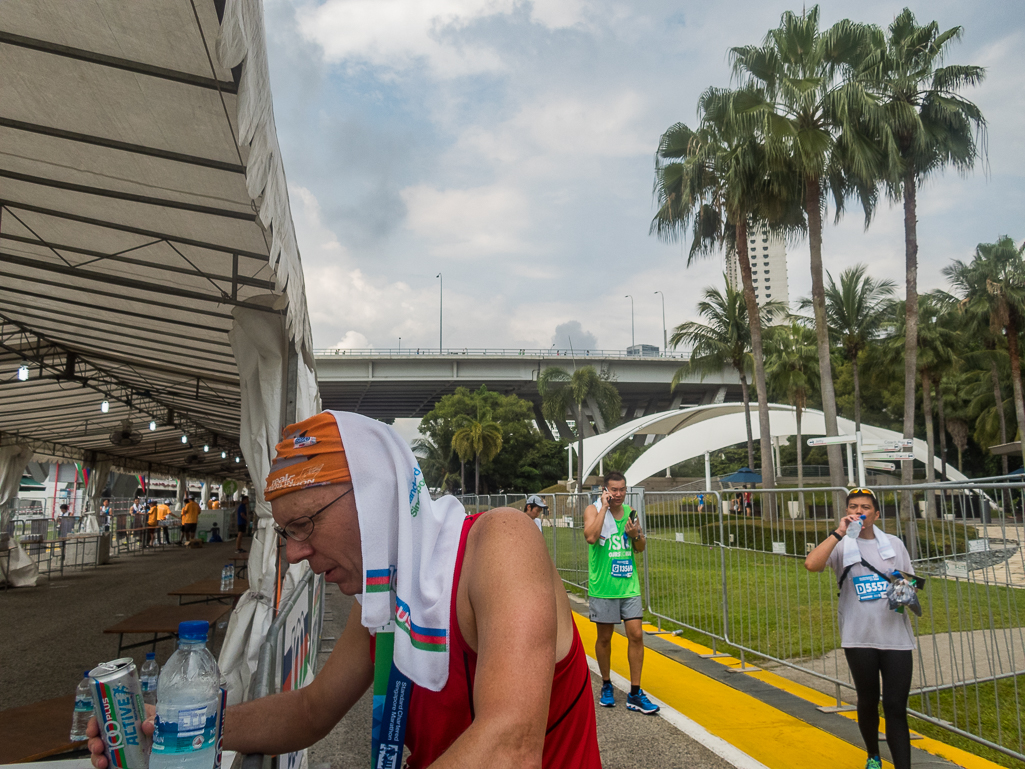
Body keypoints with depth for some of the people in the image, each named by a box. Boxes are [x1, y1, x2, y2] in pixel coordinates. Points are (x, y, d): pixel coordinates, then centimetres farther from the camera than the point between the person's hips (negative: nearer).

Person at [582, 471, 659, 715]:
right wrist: (604, 507, -21)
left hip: (629, 585, 4)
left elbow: (641, 548, 14)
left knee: (636, 635, -1)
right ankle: (606, 686, 29)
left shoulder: (630, 512, 8)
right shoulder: (593, 510, -6)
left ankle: (635, 694, 9)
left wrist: (636, 535, -8)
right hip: (603, 586, -4)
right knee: (604, 637, 9)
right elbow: (590, 537, -26)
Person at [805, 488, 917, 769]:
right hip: (859, 638, -1)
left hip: (895, 636, 1)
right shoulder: (841, 546, -4)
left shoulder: (894, 544, 5)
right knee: (868, 701, 15)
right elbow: (811, 564, -24)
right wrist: (839, 533, -23)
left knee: (896, 707, -1)